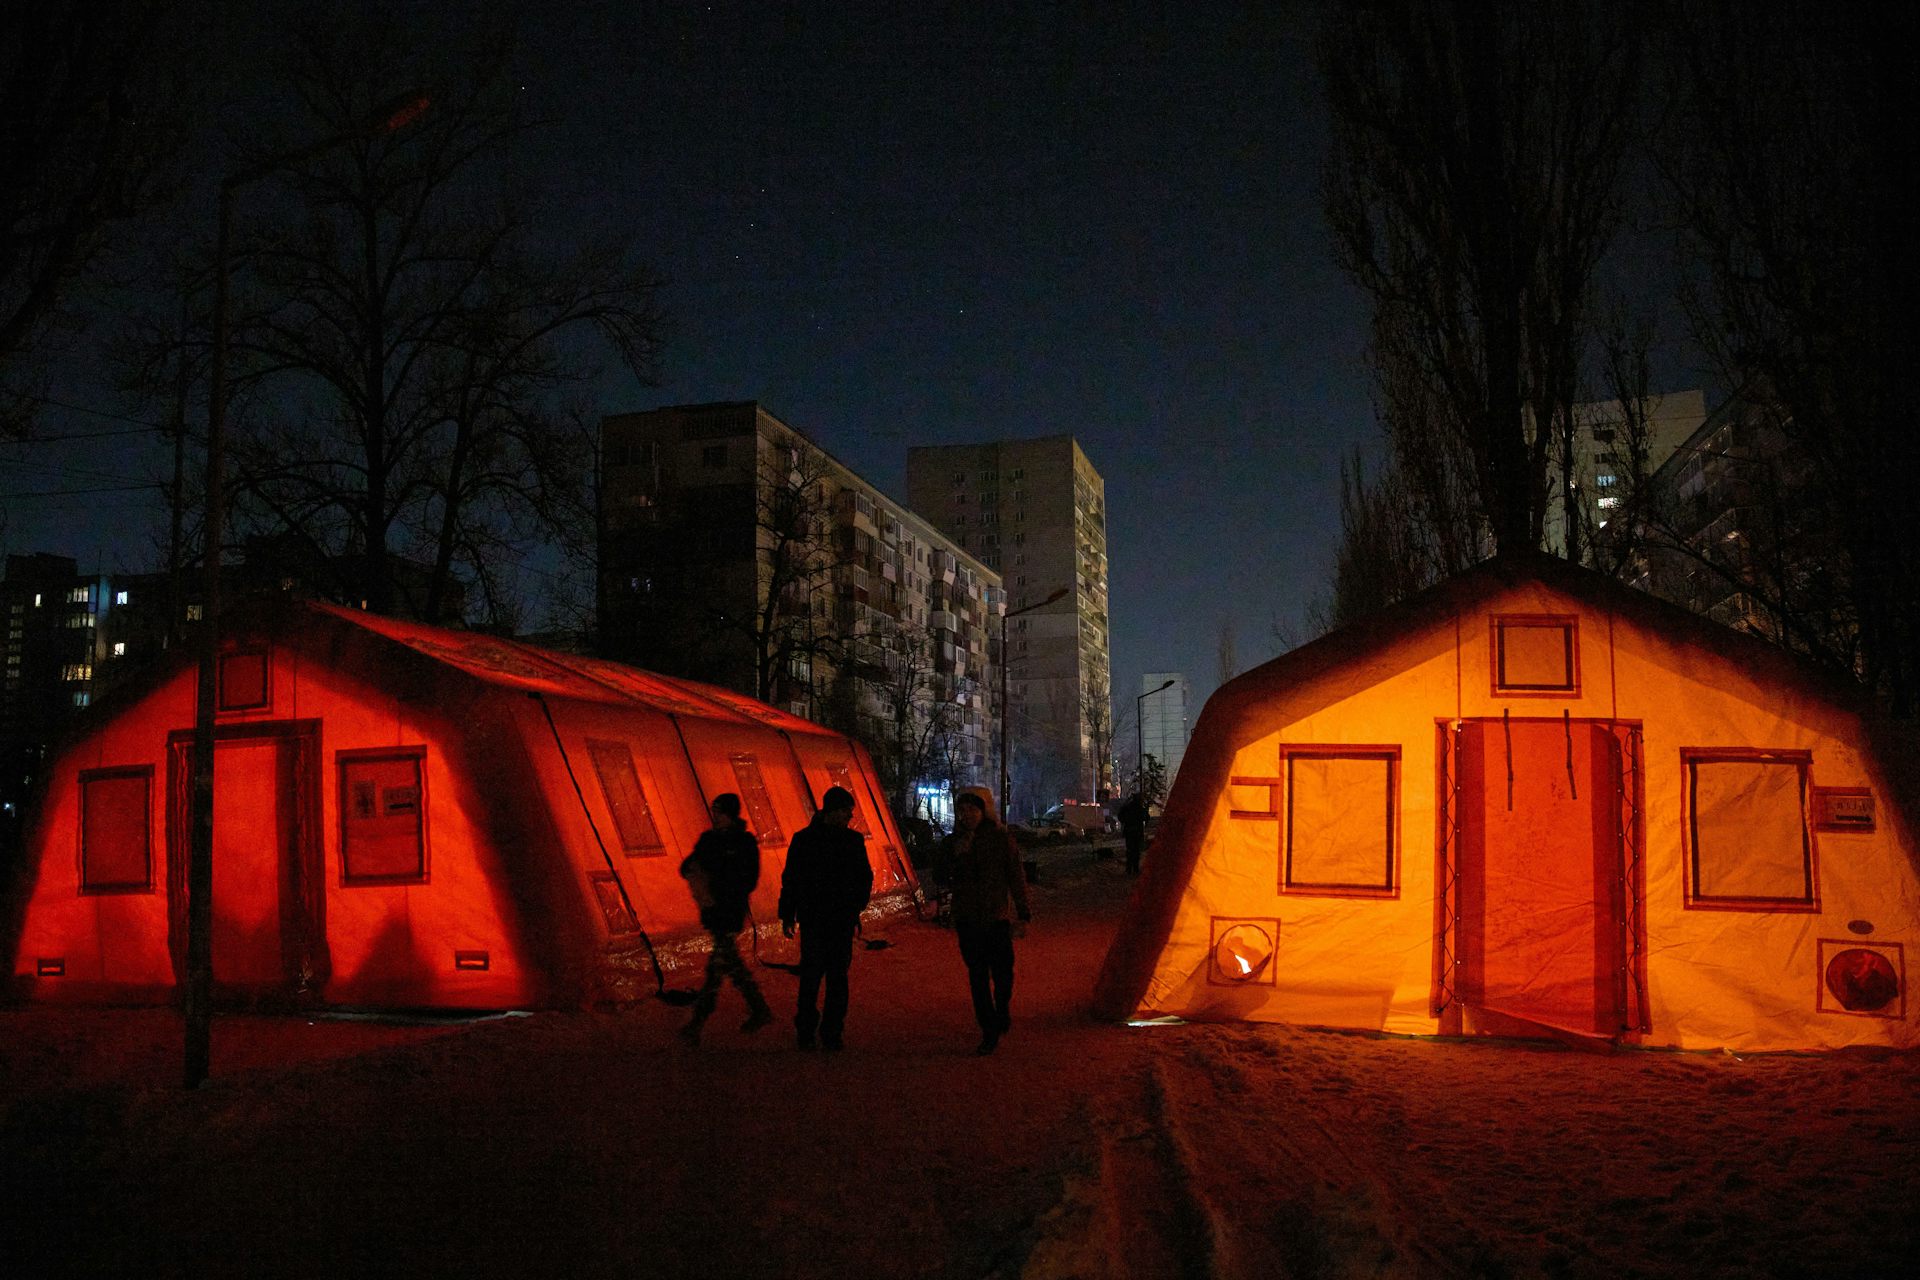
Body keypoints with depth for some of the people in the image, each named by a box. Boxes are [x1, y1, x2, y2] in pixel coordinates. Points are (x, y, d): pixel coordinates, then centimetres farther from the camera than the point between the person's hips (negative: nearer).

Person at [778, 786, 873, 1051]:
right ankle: (806, 1029, 11)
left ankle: (832, 1032, 10)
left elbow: (865, 877, 13)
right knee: (811, 974, -5)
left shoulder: (854, 840, 7)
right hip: (812, 919, -2)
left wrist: (856, 905, -1)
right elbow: (790, 879, 4)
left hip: (842, 920, 2)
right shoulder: (804, 839, 1)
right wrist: (787, 915, 2)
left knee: (838, 977, 3)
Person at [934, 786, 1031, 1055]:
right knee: (977, 977, 3)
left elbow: (1016, 875, 2)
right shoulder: (953, 841, 5)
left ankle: (1003, 1009, 25)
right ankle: (989, 1033, 11)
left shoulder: (1001, 839, -1)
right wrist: (954, 857, -15)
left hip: (997, 916, -2)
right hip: (967, 919, 2)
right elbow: (940, 877, 3)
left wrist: (1023, 911, -3)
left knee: (1002, 972, -7)